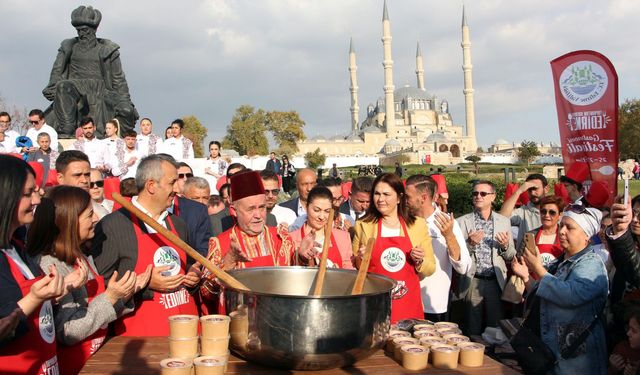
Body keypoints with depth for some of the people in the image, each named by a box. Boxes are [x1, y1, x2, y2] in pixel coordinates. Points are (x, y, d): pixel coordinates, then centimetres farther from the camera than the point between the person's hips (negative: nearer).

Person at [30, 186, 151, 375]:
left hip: (96, 356, 7)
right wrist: (109, 297, -23)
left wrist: (127, 290, -2)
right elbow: (67, 334, -20)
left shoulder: (84, 257, 6)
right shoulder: (50, 265, -18)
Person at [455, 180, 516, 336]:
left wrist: (505, 246, -10)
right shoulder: (463, 221, 3)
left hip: (496, 282, 1)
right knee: (472, 333, 4)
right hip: (472, 283, -1)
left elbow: (511, 257, 10)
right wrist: (469, 244, -16)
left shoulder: (504, 221, 9)